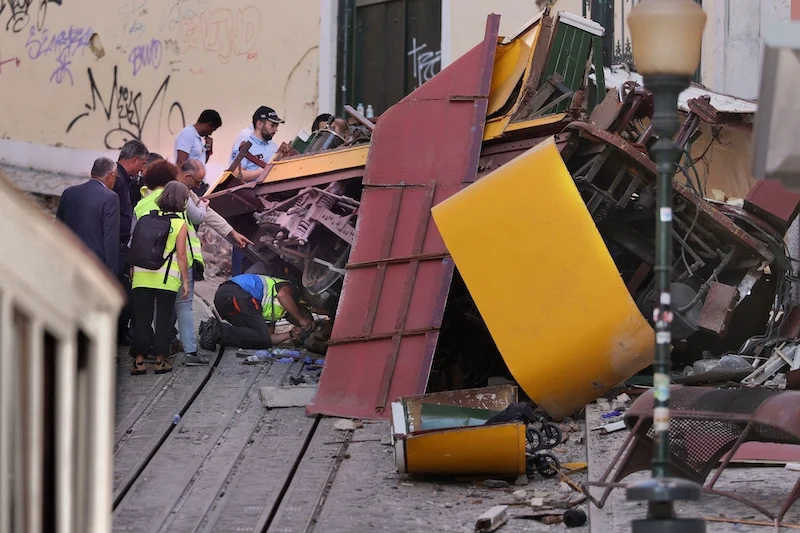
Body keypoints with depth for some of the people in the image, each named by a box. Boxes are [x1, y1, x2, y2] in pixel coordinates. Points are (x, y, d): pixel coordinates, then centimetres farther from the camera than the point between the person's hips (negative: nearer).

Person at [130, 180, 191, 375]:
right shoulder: (180, 224, -2)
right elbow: (181, 255, -4)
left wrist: (133, 270, 16)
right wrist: (185, 280, 2)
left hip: (142, 276, 3)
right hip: (167, 279, -3)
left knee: (142, 318, 5)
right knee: (163, 319, 6)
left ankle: (139, 360, 2)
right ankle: (160, 360, 7)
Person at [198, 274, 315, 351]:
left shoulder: (273, 314, 33)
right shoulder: (290, 289, 10)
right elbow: (282, 295, -16)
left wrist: (290, 334, 14)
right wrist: (302, 320, -6)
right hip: (237, 293, -9)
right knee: (261, 338, -6)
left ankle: (212, 328, -3)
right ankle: (219, 330, -21)